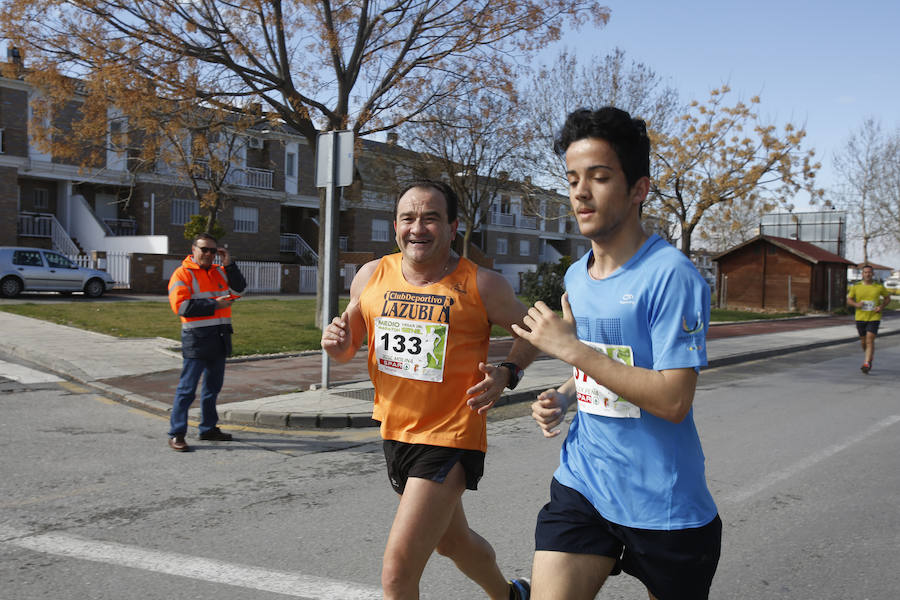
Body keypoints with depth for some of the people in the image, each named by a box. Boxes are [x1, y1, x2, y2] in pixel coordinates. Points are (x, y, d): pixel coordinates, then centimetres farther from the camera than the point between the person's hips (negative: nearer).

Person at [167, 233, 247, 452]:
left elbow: (239, 288, 4)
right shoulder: (182, 274, -6)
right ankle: (176, 434, 1)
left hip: (219, 340, 7)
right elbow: (181, 306, -16)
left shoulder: (220, 272, 15)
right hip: (196, 338, -7)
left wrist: (228, 264, -5)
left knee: (213, 386, 15)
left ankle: (208, 428, 27)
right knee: (187, 388, -5)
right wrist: (214, 305, -16)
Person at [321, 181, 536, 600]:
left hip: (451, 439, -6)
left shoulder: (480, 285, -13)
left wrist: (506, 374, -16)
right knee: (452, 541, 27)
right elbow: (349, 347, 11)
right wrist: (336, 344, -12)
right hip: (395, 433, 6)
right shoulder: (372, 276, -1)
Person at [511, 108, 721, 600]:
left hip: (664, 504, -5)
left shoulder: (670, 275, -18)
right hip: (581, 483, 5)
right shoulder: (575, 277, 6)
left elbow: (673, 401, -24)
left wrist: (570, 347, -22)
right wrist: (562, 398, 0)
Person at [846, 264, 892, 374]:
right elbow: (849, 300, 5)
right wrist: (856, 304, -16)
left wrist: (882, 307, -7)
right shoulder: (856, 287, -1)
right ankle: (870, 357, 42)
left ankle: (866, 364, -14)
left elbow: (888, 298, 11)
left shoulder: (879, 287, -2)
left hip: (874, 318, -2)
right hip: (860, 318, 2)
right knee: (863, 341, 14)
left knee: (870, 340, -13)